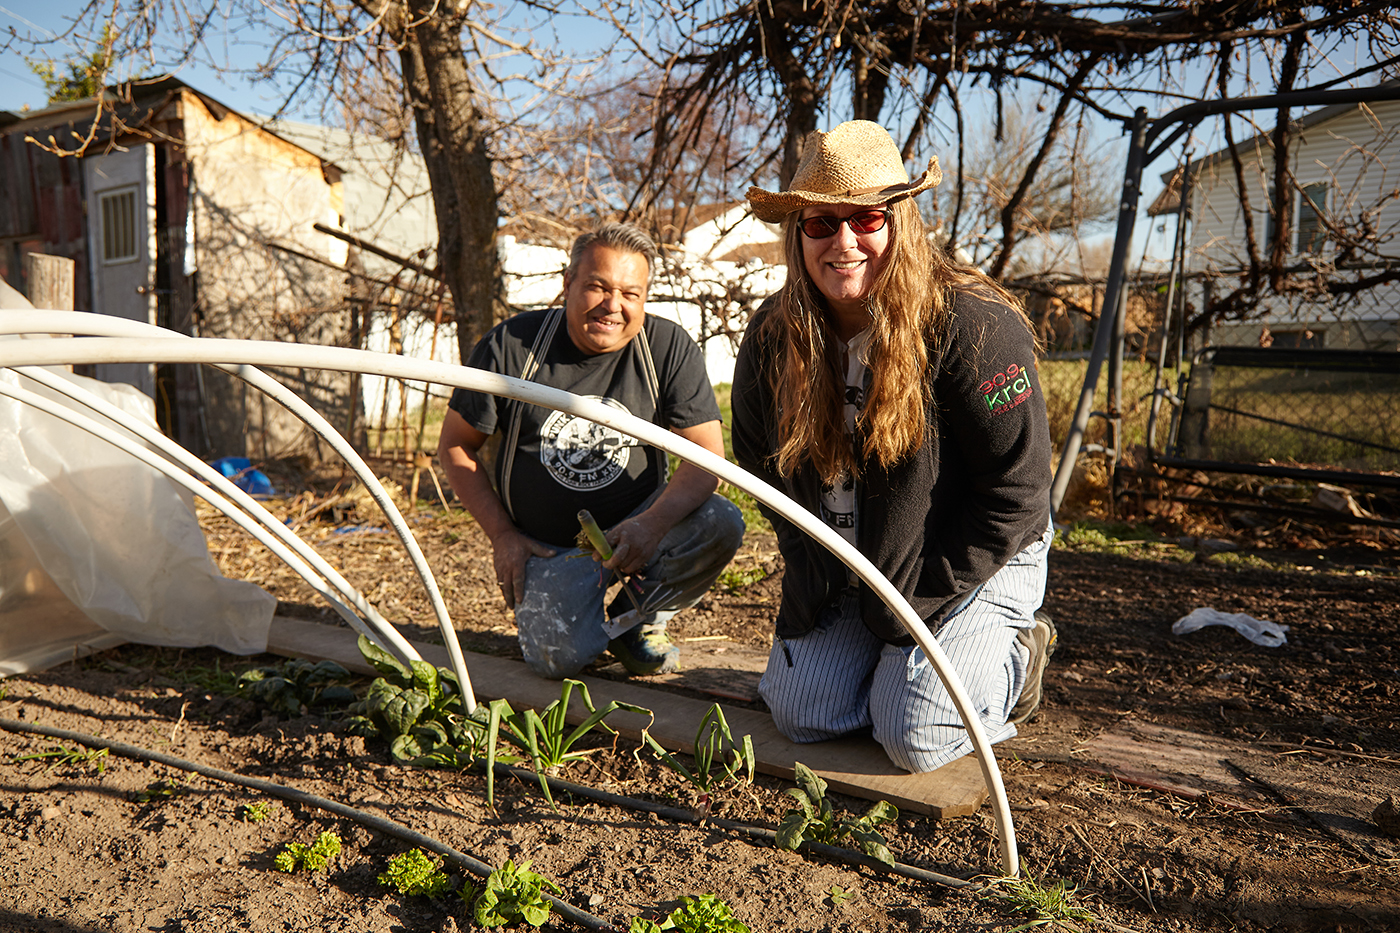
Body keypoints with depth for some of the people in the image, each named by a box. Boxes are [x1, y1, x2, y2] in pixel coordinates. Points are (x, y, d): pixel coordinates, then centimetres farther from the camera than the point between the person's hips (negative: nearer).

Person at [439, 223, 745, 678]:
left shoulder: (670, 348, -9)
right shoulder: (511, 345, -9)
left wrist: (654, 523, -31)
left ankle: (635, 620, 3)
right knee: (560, 656, -24)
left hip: (635, 527, 2)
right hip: (545, 546, -1)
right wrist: (502, 536, -5)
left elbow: (707, 455, -13)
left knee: (722, 523, -25)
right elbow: (455, 446, 1)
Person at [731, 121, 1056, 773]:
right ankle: (893, 656, 29)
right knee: (799, 715, 0)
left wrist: (925, 593, -15)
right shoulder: (773, 336, -7)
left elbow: (1015, 489, -18)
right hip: (839, 575, 5)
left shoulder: (975, 326, -23)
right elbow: (761, 466, 6)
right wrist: (813, 574, 3)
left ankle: (1017, 655, 19)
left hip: (972, 566, -5)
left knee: (913, 739, -10)